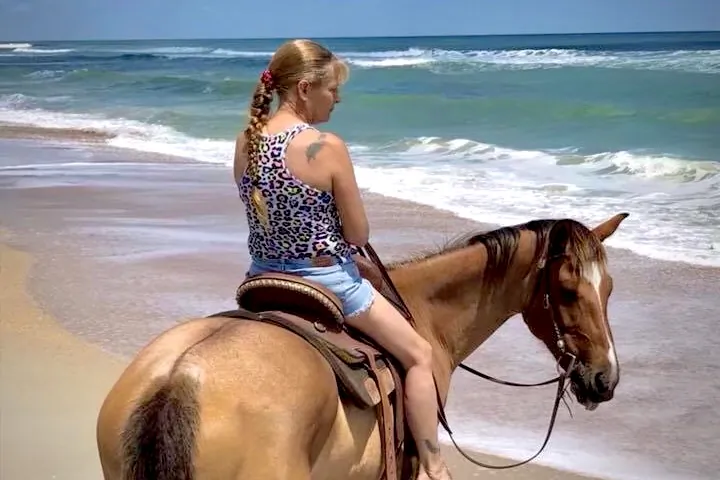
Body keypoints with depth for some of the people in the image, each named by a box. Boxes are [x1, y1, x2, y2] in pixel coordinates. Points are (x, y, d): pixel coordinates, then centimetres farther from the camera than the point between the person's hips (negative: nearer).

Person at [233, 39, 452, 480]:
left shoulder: (245, 142, -2)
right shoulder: (327, 146, -21)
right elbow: (358, 235, -13)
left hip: (265, 278, 6)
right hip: (327, 280, -6)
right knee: (420, 355, 12)